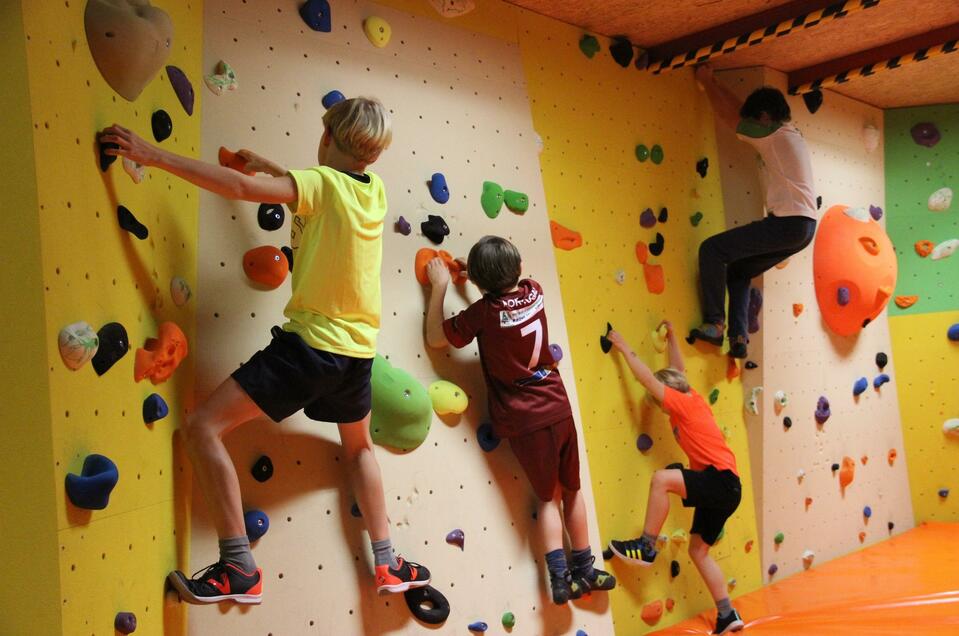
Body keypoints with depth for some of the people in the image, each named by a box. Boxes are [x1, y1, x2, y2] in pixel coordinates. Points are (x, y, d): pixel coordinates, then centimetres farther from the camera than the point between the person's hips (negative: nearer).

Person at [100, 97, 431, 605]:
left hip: (310, 343, -8)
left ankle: (239, 569, -6)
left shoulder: (322, 183, -11)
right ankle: (387, 564, 30)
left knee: (203, 427, -4)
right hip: (358, 349, 8)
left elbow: (239, 187, -22)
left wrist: (154, 155, -19)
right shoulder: (374, 190, 8)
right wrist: (268, 165, 34)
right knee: (358, 448, 29)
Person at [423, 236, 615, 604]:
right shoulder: (534, 293, -1)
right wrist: (481, 270, 16)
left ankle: (560, 578, 5)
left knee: (549, 496, 14)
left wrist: (439, 285, -2)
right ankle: (584, 571, 27)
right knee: (572, 490, 19)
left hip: (525, 422, -3)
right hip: (559, 410, 4)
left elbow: (435, 339, -4)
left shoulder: (485, 312, -16)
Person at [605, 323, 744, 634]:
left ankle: (646, 546, -17)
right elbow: (677, 372, 31)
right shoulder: (692, 401, 16)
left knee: (661, 479, -27)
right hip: (717, 487, 10)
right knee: (698, 550, 12)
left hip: (722, 481, -10)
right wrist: (671, 337, 37)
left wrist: (624, 348, -1)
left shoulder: (686, 403, -8)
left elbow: (648, 378, -9)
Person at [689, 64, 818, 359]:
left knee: (712, 249, -9)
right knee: (739, 271, 17)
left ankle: (714, 324, -10)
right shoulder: (789, 135, 22)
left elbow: (727, 114, -2)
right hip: (804, 226, 10)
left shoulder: (774, 134, -6)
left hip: (788, 222, -10)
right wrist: (713, 83, 29)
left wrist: (707, 82, 11)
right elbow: (740, 110, 28)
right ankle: (738, 339, 9)